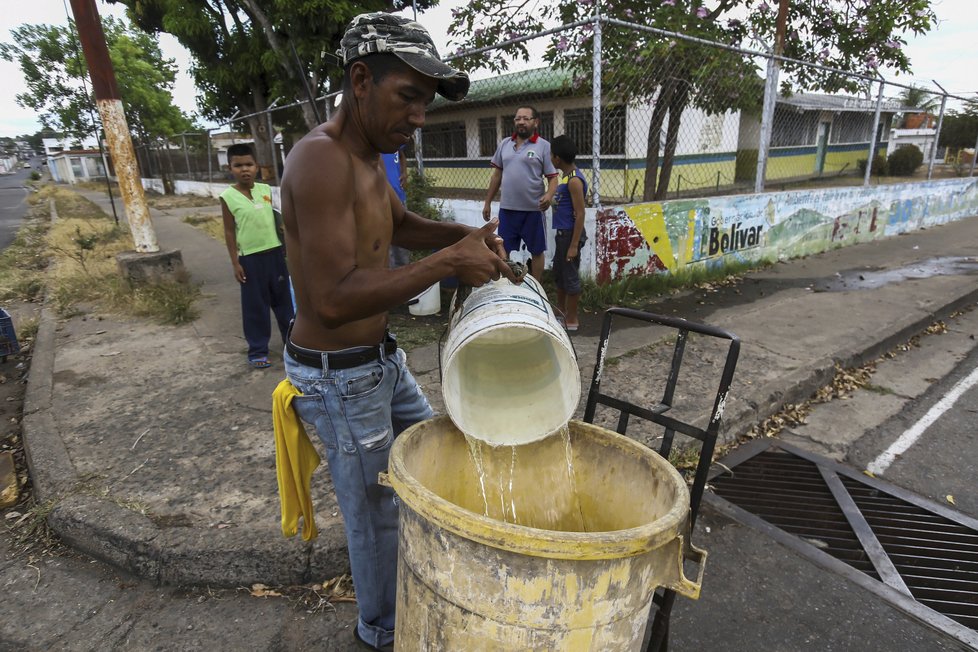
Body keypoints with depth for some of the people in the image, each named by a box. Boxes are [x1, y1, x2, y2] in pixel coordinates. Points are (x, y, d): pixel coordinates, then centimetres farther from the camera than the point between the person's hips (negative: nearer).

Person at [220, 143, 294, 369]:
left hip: (274, 252, 4)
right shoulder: (228, 197, -6)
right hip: (249, 257, -3)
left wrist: (286, 247, 13)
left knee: (283, 299, 13)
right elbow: (229, 232, -3)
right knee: (255, 305, 4)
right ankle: (257, 350, 15)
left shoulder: (266, 190, 4)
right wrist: (235, 263, -6)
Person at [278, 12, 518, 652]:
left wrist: (466, 235, 1)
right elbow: (334, 300, -32)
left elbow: (405, 225, 21)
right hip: (339, 376, -10)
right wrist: (449, 263, -28)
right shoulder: (321, 158, -25)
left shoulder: (368, 156, 6)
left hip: (381, 355, 10)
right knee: (378, 512, 9)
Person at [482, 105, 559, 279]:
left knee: (536, 251, 8)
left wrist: (549, 196, -26)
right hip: (507, 209, 4)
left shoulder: (544, 146, -4)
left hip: (533, 210, -4)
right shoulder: (504, 144, 9)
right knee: (506, 252, 12)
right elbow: (497, 175, 14)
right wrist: (487, 202, 12)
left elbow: (553, 177, -6)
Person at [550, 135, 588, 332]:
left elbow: (580, 215, -20)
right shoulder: (566, 176, 11)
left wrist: (574, 245, -21)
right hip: (562, 233, 10)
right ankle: (560, 312, 32)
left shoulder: (574, 180, -18)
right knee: (558, 274, 18)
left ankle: (571, 320, 10)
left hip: (570, 234, -10)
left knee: (570, 276, -1)